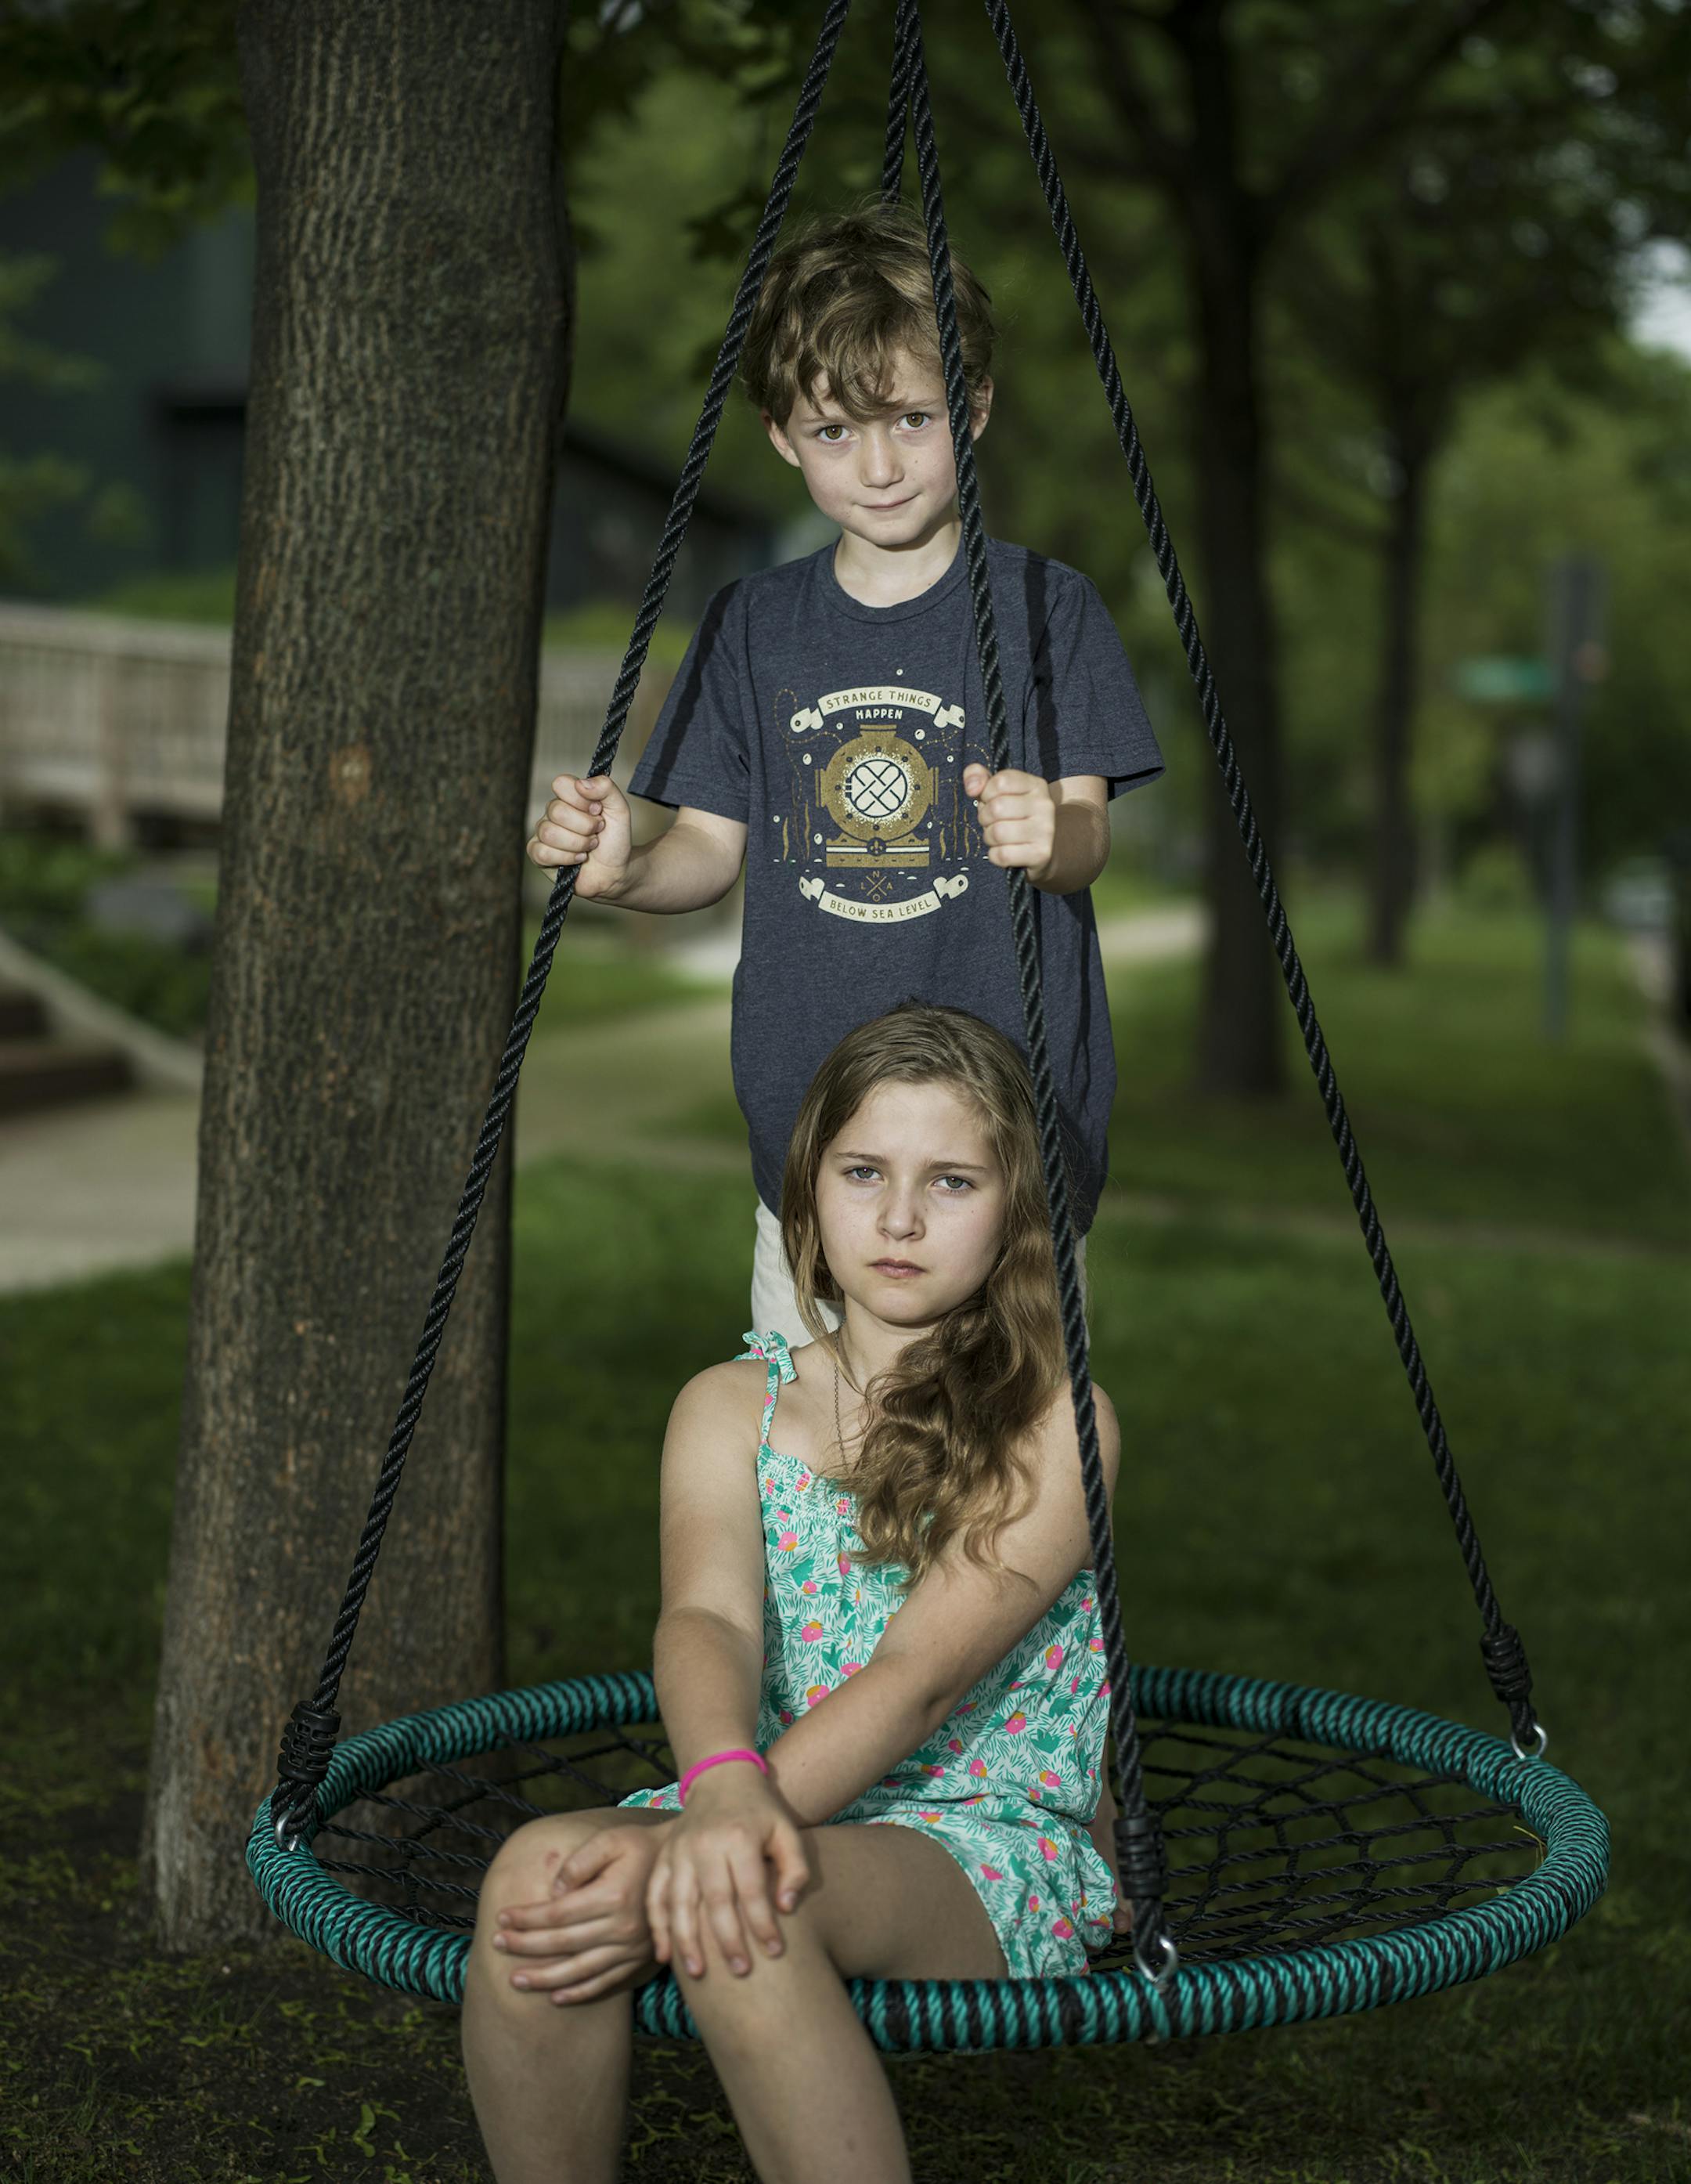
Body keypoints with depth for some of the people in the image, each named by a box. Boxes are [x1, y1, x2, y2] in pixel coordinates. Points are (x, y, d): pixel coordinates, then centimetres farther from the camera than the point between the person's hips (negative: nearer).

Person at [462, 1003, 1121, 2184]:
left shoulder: (1056, 1420, -2)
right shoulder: (733, 1407, 10)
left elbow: (922, 1673, -15)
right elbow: (707, 1618, -10)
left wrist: (678, 1857, -27)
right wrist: (725, 1792, -34)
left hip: (983, 1850, -3)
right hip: (774, 1818, 4)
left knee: (742, 1910, -36)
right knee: (535, 1874, -29)